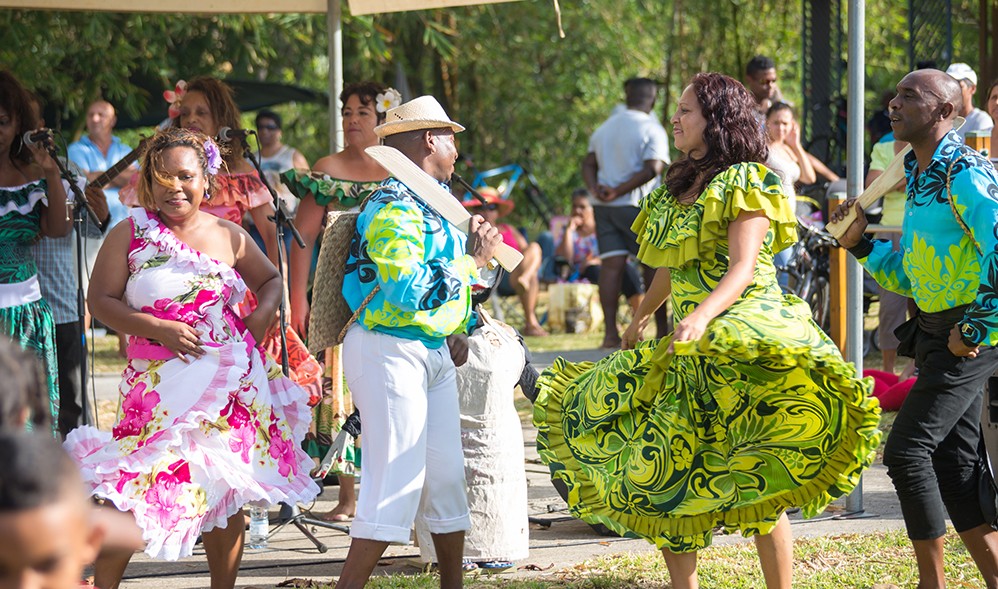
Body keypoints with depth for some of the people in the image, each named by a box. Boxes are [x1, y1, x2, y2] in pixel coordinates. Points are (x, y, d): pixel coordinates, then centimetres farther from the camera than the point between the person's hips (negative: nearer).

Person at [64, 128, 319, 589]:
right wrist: (157, 329, -14)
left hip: (233, 379, 3)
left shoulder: (228, 236, 8)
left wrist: (263, 312, 3)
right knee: (135, 493, -10)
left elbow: (271, 280, 24)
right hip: (162, 383, -3)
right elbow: (100, 300, -3)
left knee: (226, 491, 6)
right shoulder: (130, 234, 0)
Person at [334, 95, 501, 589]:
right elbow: (409, 293, -27)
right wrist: (473, 262, -17)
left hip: (433, 352, 9)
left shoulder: (432, 204, 14)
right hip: (389, 351, -9)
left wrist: (457, 329, 13)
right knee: (398, 480, -13)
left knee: (447, 475, 12)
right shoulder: (393, 209, -17)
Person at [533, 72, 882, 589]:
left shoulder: (745, 183, -7)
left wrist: (703, 315, -32)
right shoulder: (678, 187, 17)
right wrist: (641, 319, 39)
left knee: (758, 482, -14)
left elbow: (743, 267, -18)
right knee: (663, 469, 5)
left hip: (743, 338, -8)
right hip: (688, 348, 8)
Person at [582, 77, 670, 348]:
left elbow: (589, 164, 10)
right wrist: (618, 192, -16)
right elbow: (653, 169, -17)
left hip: (603, 205, 5)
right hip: (636, 204, -5)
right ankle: (662, 329, 6)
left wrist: (595, 189, -7)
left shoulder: (604, 129, 16)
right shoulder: (652, 129, -5)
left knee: (612, 265, 0)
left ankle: (610, 332, -9)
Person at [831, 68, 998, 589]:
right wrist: (860, 244, 7)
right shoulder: (918, 179, 14)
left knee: (907, 450, -11)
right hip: (936, 332, 10)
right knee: (952, 459, 10)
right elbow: (907, 275, 21)